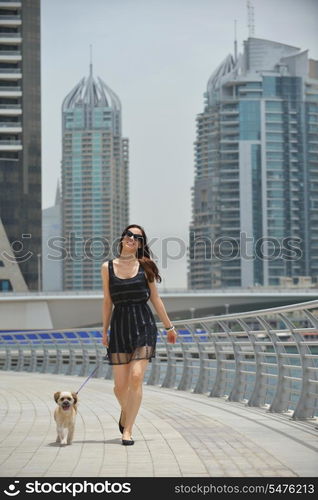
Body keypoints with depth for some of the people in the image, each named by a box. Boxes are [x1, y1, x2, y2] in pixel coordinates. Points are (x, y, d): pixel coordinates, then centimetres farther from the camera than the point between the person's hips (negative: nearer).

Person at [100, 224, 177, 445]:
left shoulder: (145, 267, 4)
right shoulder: (108, 267, 6)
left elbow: (155, 299, 10)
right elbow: (107, 302, 10)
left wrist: (169, 327, 12)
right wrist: (104, 331, 10)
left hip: (144, 326, -1)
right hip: (120, 326, 1)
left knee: (136, 378, -14)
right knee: (120, 385, 2)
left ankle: (128, 429, -6)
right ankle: (125, 412, 36)